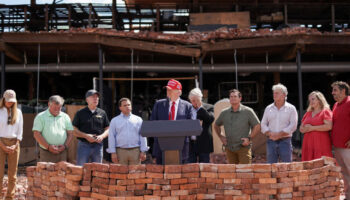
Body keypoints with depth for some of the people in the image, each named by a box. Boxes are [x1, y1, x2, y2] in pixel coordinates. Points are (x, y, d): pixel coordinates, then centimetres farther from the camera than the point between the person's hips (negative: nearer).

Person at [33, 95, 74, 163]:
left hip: (62, 152, 3)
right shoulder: (40, 117, 1)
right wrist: (48, 146, -13)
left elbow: (70, 133, 11)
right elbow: (36, 134, -5)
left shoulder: (65, 117, 11)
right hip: (46, 153, -3)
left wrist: (65, 146, -6)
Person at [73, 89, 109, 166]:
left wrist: (102, 136, -8)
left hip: (98, 146, 3)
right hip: (84, 145, -2)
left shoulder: (102, 113, 10)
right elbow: (74, 131, 0)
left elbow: (107, 129, 12)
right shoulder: (80, 113, 3)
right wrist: (86, 136, -14)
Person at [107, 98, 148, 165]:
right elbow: (111, 137, 5)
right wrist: (113, 152, -3)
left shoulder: (138, 119, 11)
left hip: (135, 151, 1)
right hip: (121, 151, -1)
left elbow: (142, 136, 8)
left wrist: (143, 151, 0)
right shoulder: (114, 120, 10)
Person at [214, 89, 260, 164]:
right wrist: (220, 136, 10)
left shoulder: (248, 111, 0)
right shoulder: (224, 113, 9)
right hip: (229, 148, 4)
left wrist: (249, 138, -9)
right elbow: (216, 125, 23)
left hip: (243, 147, -3)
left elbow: (257, 126, 1)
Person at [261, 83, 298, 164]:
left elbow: (293, 125, -7)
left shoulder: (291, 108, 2)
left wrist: (279, 134, -13)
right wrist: (270, 134, -8)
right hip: (271, 141, 3)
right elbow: (263, 124, 10)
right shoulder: (268, 108, 11)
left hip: (285, 140, -3)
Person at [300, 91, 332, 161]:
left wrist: (312, 128, -11)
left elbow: (329, 126, -14)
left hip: (321, 145, -6)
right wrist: (306, 129, -4)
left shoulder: (325, 111, 0)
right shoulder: (308, 113, 19)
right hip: (308, 144, 6)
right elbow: (301, 128, 20)